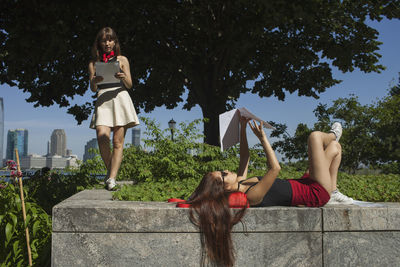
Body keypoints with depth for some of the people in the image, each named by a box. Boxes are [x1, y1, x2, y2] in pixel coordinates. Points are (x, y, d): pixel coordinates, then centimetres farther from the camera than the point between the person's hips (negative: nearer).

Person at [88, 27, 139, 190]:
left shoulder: (122, 60, 14)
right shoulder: (94, 63, 17)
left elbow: (129, 85, 9)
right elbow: (93, 89, 12)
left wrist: (123, 77, -13)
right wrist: (94, 81, -11)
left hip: (120, 98, 0)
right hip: (102, 100, 1)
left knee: (118, 141, -8)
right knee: (102, 136, -20)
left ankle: (111, 178, -9)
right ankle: (110, 170, 3)